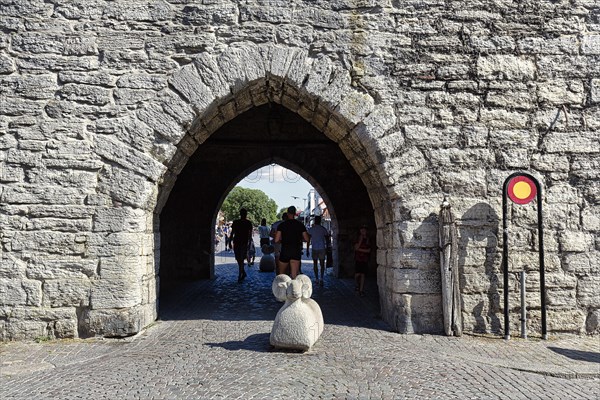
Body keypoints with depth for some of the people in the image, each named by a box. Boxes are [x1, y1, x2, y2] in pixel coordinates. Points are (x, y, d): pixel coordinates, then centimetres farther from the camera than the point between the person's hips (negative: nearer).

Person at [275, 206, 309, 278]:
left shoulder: (282, 225, -2)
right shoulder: (300, 225, 2)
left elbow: (276, 240, -7)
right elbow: (307, 239, 3)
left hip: (285, 251, -1)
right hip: (296, 251, 1)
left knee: (281, 274, 14)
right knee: (294, 276, -2)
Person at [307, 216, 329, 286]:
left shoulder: (311, 229, -1)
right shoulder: (323, 229, 2)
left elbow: (308, 240, -2)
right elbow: (327, 239, 6)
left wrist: (307, 250, 3)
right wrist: (326, 247, 18)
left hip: (314, 249, 0)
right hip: (322, 248, 1)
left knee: (315, 264, 11)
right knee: (322, 264, 4)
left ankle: (317, 279, 10)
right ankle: (322, 279, -12)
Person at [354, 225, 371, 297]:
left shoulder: (368, 240, 4)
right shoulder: (358, 239, 4)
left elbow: (368, 250, -2)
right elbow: (356, 248, -11)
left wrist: (360, 249, -8)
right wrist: (360, 240, -12)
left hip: (365, 259, 0)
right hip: (358, 259, 0)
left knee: (363, 274, -1)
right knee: (357, 274, -6)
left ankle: (361, 290, 3)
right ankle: (357, 285, 23)